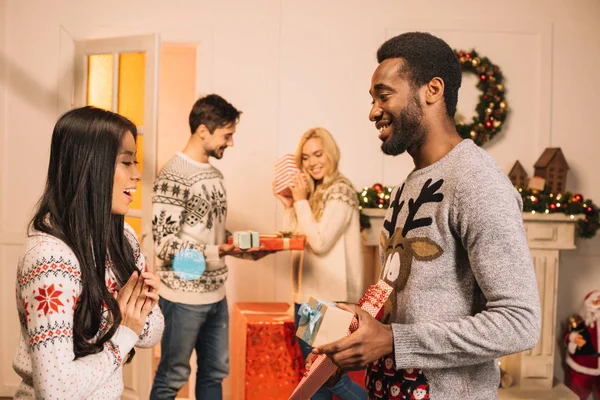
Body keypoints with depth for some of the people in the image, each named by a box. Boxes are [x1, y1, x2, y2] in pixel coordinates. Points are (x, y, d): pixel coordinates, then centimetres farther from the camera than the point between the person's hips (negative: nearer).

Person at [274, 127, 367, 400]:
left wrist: (301, 201, -14)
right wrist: (289, 205, 1)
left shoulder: (340, 191, -12)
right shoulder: (313, 192, 12)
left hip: (330, 298, -8)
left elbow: (320, 242, -21)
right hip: (307, 294, 8)